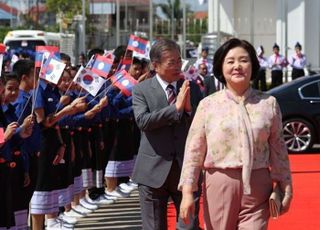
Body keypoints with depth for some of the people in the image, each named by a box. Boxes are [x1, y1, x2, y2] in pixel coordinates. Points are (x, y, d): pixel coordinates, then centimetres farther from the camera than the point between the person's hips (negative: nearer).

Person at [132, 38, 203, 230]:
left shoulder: (192, 88, 6)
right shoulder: (141, 90, -1)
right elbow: (143, 121, -17)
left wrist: (189, 108, -17)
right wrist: (176, 107, -20)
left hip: (186, 169, 2)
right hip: (154, 170, -1)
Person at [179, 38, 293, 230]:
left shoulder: (268, 103, 5)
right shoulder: (208, 105, 2)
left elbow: (278, 149, 9)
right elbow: (194, 150, 0)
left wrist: (285, 187, 9)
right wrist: (187, 191, -5)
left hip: (257, 187, 0)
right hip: (219, 184, 0)